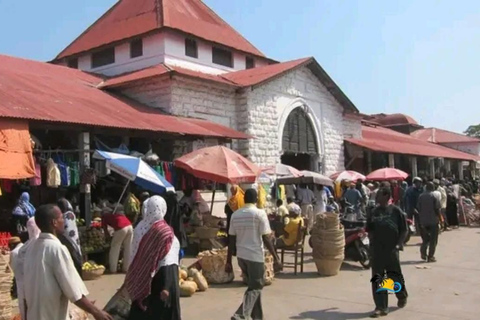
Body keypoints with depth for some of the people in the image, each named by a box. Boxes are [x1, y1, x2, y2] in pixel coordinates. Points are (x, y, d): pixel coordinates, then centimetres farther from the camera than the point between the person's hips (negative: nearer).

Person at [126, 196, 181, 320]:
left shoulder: (141, 227, -1)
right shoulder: (164, 231, -18)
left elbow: (136, 256, 5)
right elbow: (167, 264, -20)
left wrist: (133, 283, 14)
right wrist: (166, 286, -19)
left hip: (142, 280, 6)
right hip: (159, 279, -6)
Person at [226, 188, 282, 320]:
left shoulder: (235, 215, 5)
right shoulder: (260, 213, -10)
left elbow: (232, 240, 5)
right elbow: (266, 238, -13)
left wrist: (229, 261, 9)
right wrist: (276, 258, -9)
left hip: (241, 256, 6)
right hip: (255, 256, -6)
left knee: (254, 285, 21)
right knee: (255, 288, 3)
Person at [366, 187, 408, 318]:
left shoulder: (396, 211, -6)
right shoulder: (375, 211, 6)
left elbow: (404, 230, -3)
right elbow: (370, 229, 14)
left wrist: (399, 244, -11)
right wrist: (372, 241, 3)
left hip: (391, 249, -3)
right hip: (377, 249, 3)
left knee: (395, 276, 11)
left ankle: (402, 296, 41)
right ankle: (381, 307, 7)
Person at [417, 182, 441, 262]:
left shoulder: (421, 196, 2)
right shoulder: (434, 196, -10)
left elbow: (419, 208, 4)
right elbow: (437, 209, -11)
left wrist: (421, 218, 12)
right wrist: (440, 218, 0)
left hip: (423, 221, 4)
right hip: (433, 220, -4)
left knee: (425, 238, 18)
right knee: (433, 239, 5)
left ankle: (423, 252, 3)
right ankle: (430, 256, 5)